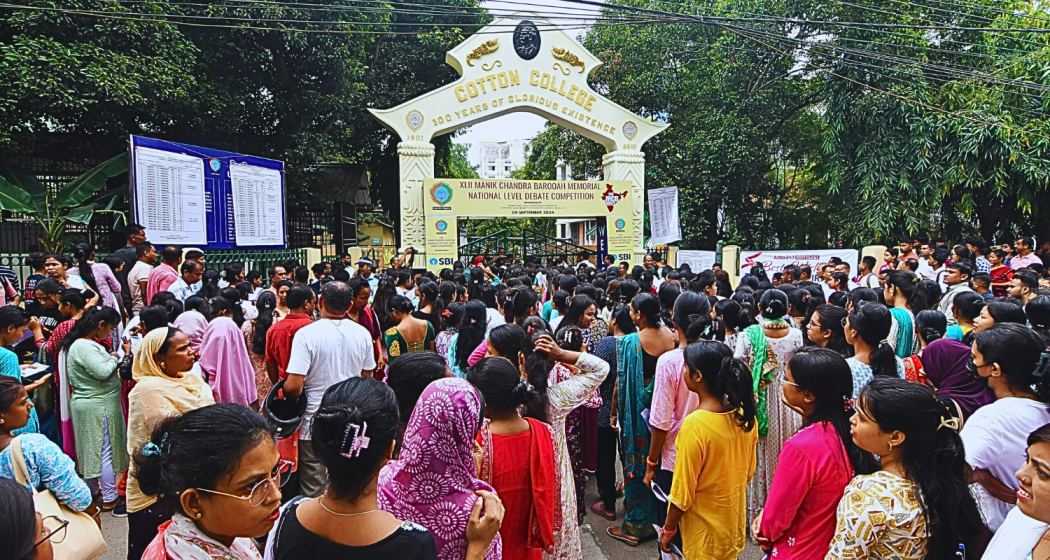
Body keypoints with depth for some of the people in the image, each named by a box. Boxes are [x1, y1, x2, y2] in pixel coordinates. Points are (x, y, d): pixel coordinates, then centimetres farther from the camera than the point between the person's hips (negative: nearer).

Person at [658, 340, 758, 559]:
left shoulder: (694, 425, -29)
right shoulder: (746, 415, -9)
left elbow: (682, 492, -20)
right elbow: (749, 471, 5)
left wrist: (668, 528, -6)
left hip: (705, 531, -6)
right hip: (734, 522, 6)